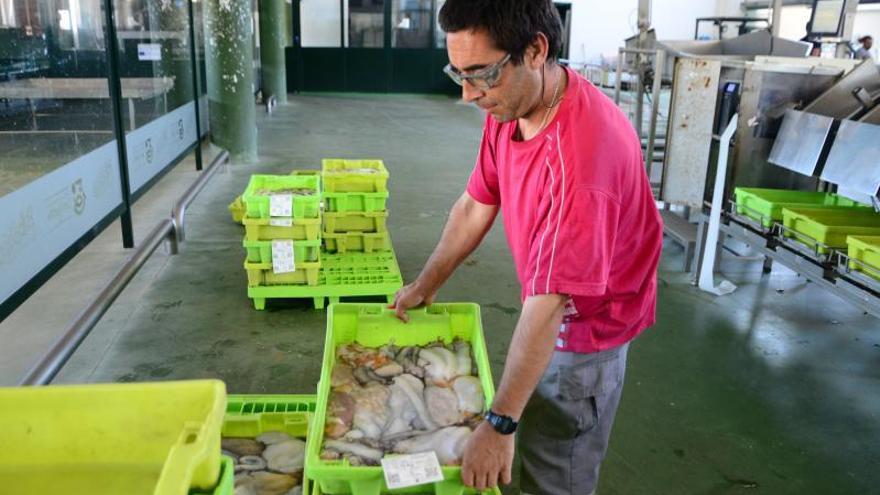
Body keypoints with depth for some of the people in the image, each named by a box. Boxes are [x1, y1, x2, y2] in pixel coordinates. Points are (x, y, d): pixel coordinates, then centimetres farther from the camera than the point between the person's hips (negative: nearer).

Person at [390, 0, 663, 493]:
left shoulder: (580, 152, -36)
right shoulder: (509, 104, -10)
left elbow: (549, 302, -35)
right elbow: (477, 204, 3)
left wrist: (500, 424, -29)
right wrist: (427, 284, 12)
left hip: (585, 327, -7)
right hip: (550, 313, 7)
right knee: (545, 445, 24)